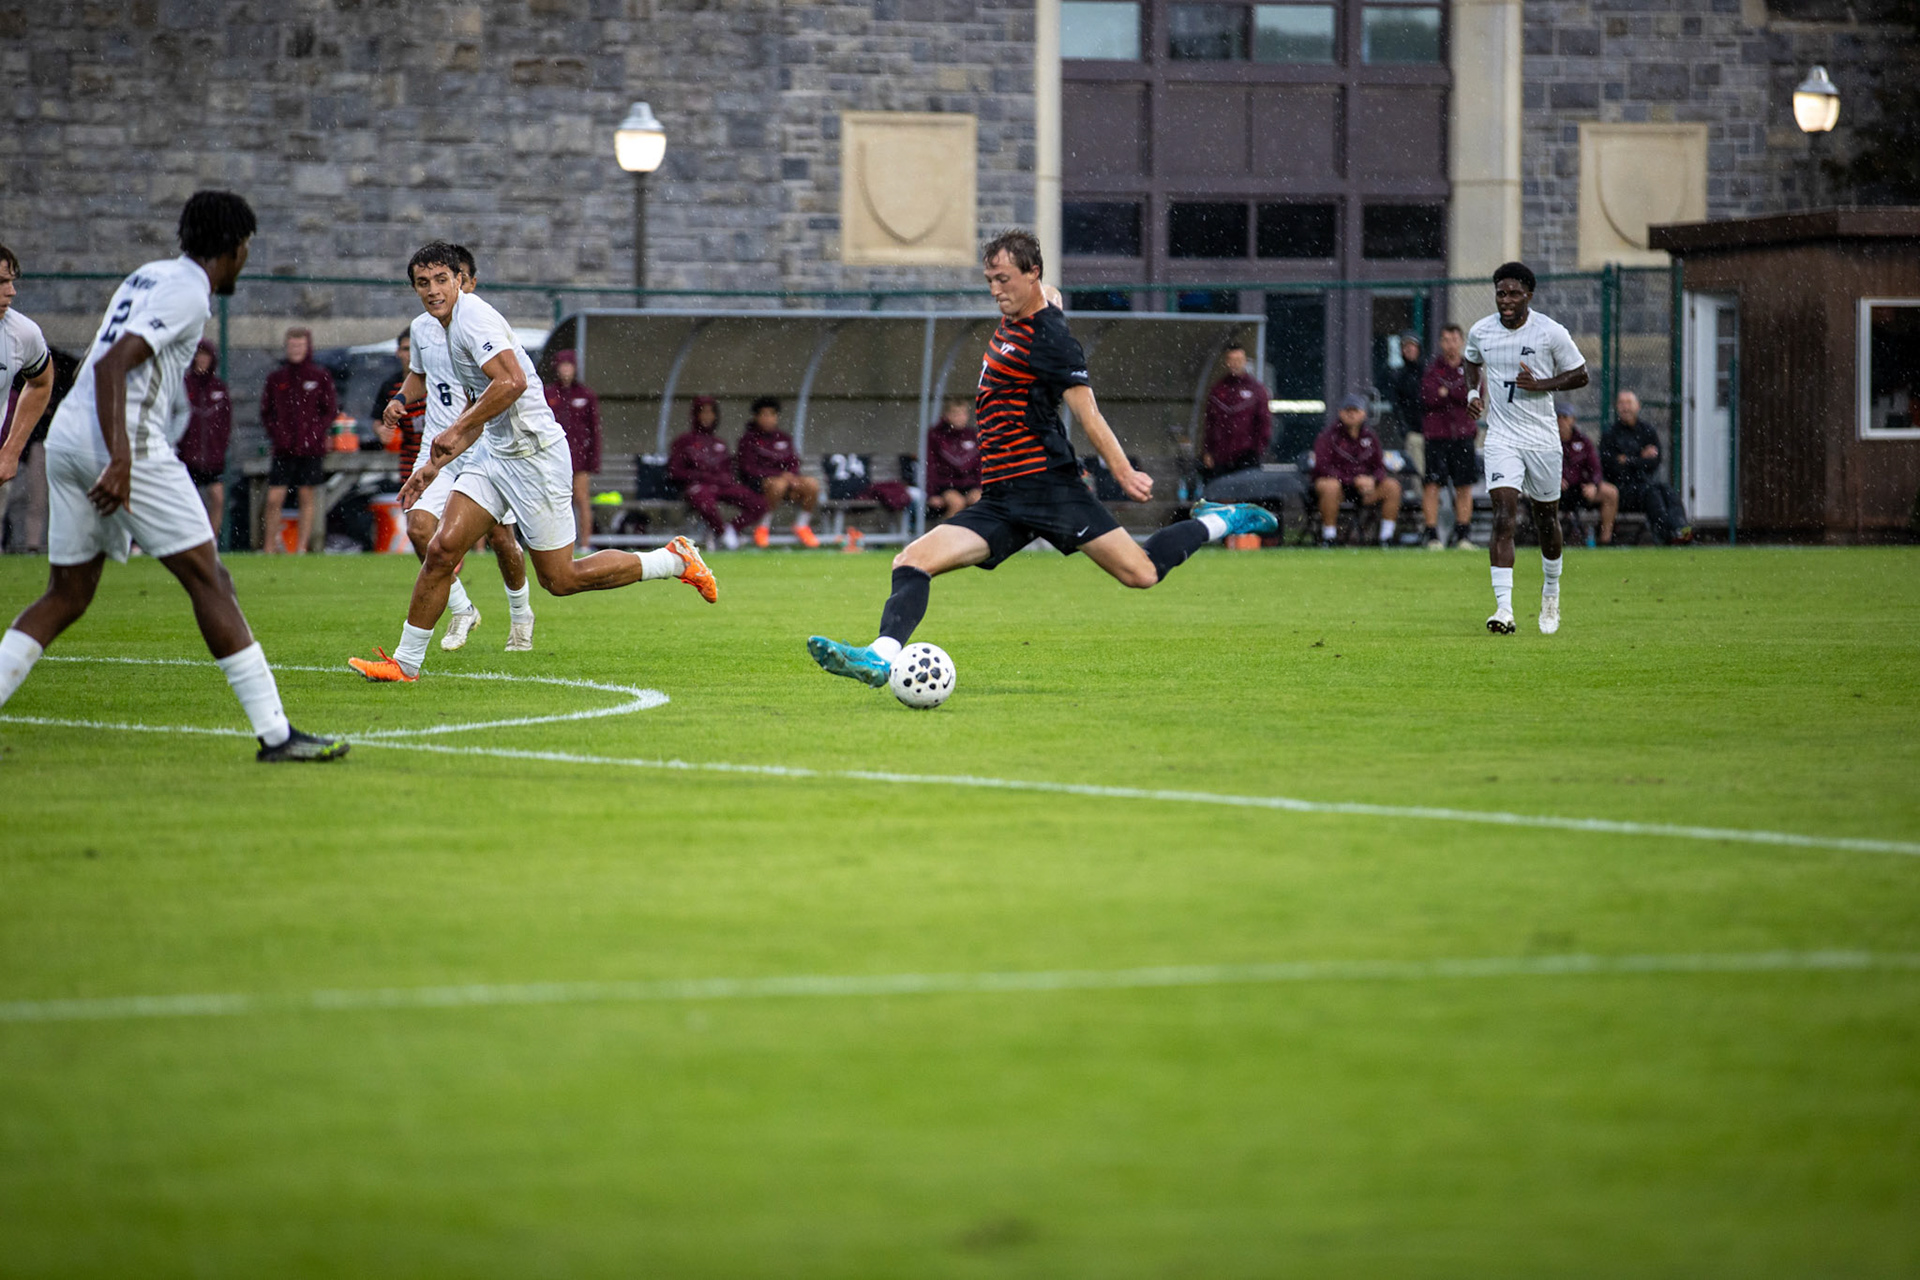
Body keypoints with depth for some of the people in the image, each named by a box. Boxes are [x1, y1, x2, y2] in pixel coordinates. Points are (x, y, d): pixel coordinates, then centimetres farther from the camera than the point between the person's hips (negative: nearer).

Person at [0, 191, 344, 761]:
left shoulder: (147, 276, 20)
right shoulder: (189, 293, -7)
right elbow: (112, 365, -19)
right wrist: (120, 460, -26)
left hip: (66, 435, 9)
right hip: (124, 439, -9)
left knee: (65, 597, 14)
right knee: (208, 579, -6)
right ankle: (275, 733, -8)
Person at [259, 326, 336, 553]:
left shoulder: (320, 377, 4)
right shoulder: (276, 378, 9)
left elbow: (330, 410, 4)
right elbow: (266, 411, 12)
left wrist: (316, 433, -8)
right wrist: (276, 434, -3)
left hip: (310, 449, -1)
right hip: (283, 450, 1)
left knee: (308, 497, 1)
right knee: (274, 499, -4)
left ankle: (302, 546, 7)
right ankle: (270, 548, 5)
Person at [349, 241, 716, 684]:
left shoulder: (473, 316, -16)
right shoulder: (452, 325, 15)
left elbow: (513, 382, -30)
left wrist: (456, 430, -22)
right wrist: (436, 464, 21)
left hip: (535, 456, -9)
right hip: (497, 457, 9)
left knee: (560, 578, -1)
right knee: (442, 548, -4)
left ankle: (676, 560, 14)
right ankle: (405, 663, 0)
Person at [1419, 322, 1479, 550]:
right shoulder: (1432, 370, 7)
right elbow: (1427, 399, -8)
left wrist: (1446, 391, -7)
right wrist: (1459, 395, -7)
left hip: (1463, 435, 1)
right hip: (1436, 435, -1)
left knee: (1464, 486, 3)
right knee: (1431, 484, -8)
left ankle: (1463, 535, 11)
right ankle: (1432, 536, -6)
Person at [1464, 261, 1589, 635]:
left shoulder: (1551, 333, -8)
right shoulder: (1480, 332, 0)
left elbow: (1580, 375, 0)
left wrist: (1541, 384, -15)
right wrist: (1473, 391, 3)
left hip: (1542, 438, 0)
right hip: (1501, 438, 0)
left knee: (1546, 517, 12)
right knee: (1504, 516, -16)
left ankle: (1551, 591, 39)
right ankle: (1504, 609, -23)